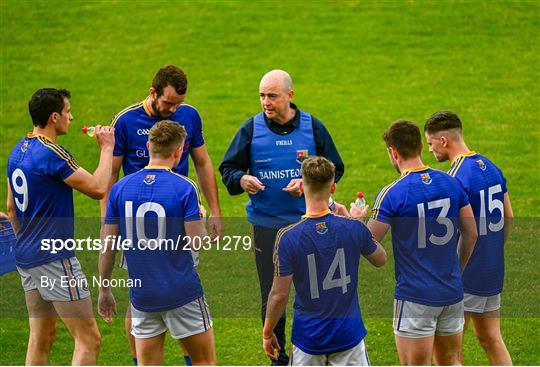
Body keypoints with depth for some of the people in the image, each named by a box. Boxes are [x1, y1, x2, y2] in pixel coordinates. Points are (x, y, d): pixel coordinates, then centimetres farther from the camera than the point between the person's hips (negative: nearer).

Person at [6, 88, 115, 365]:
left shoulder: (19, 151, 11)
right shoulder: (51, 155, -18)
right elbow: (98, 188, -17)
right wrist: (107, 149, -5)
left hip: (26, 259, 10)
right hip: (55, 259, -10)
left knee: (41, 337, 14)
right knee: (88, 339, -6)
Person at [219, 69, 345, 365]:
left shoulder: (313, 127, -1)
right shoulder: (251, 129, -2)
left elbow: (335, 169, 5)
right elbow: (228, 168, 4)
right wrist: (242, 180, -19)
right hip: (267, 226, 0)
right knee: (272, 296, 8)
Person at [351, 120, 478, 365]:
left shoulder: (392, 194, -14)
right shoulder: (451, 183, 3)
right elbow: (471, 234, 10)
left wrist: (355, 219, 11)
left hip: (415, 297, -6)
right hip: (452, 292, 6)